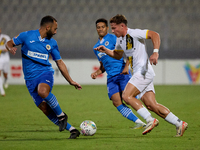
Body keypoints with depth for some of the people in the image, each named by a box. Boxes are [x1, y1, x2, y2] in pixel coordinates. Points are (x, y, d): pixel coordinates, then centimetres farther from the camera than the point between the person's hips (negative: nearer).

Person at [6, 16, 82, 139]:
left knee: (43, 91, -36)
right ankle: (72, 130, 0)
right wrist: (11, 48, -14)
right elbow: (10, 43, 11)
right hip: (31, 77, 0)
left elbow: (60, 63, 16)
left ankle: (61, 115, -15)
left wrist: (71, 81, 15)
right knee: (45, 109, -8)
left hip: (45, 72, 0)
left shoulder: (52, 43, 9)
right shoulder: (27, 36, 1)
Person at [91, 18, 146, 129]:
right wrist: (97, 73, 9)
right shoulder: (96, 47, 22)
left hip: (122, 73, -6)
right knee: (117, 102, -11)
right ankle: (139, 123, -10)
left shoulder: (113, 38, 2)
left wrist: (126, 66, -17)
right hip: (111, 77, 6)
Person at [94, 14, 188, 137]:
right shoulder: (120, 39, 17)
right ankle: (180, 124, 3)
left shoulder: (134, 33, -11)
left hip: (144, 71, -9)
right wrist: (105, 50, 17)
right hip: (139, 73, 9)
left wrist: (155, 52, -29)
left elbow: (155, 35, -18)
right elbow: (118, 55, 33)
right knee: (151, 105, 1)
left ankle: (150, 120, -14)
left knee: (127, 96, -17)